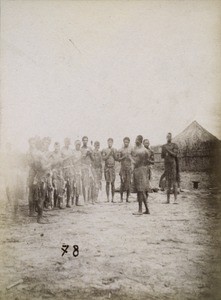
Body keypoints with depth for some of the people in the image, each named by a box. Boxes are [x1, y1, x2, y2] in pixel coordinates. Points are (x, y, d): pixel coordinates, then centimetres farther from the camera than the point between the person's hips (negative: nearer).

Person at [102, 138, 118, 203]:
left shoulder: (114, 150, 10)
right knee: (107, 183, -1)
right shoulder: (104, 150, 5)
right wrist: (109, 154, -12)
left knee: (112, 183, -2)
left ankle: (112, 198, 3)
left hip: (113, 167, 1)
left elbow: (116, 159, 5)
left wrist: (113, 153, -7)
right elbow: (103, 158, -5)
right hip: (107, 167, -1)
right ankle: (108, 198, 2)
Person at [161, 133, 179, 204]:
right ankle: (167, 199, 9)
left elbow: (175, 154, -10)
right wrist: (163, 151, -6)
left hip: (173, 164, -4)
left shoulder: (174, 145, 0)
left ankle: (175, 199, -4)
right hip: (166, 164, 4)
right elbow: (162, 156, 12)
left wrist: (168, 150, -17)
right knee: (168, 182, 6)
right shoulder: (164, 146, 13)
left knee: (174, 181, -6)